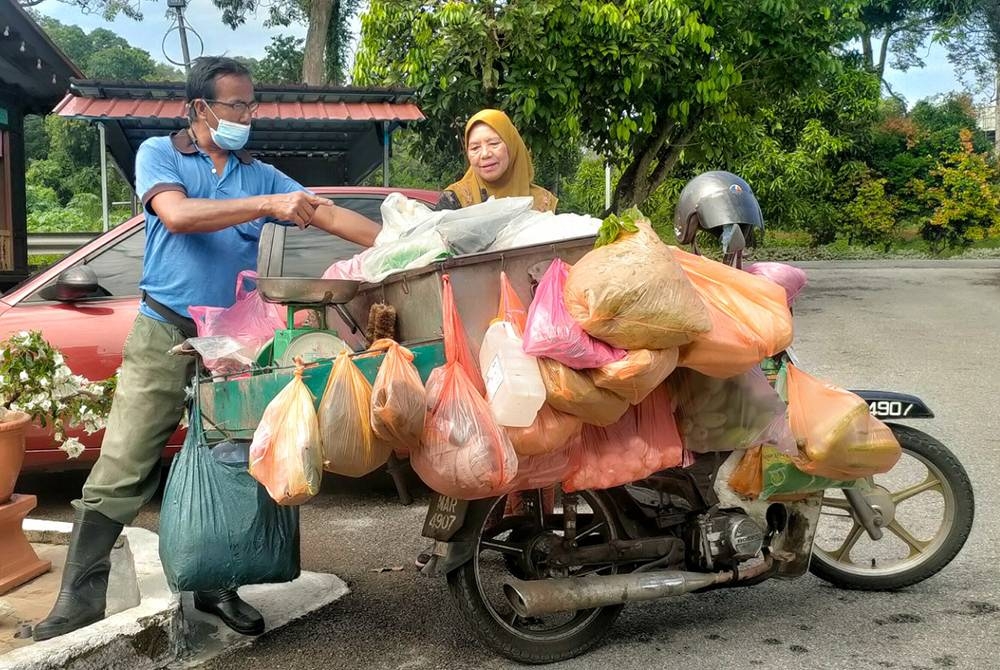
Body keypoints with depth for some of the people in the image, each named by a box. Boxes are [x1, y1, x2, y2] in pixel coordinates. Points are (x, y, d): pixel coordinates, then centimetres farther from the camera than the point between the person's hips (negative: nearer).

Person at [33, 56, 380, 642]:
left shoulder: (260, 174, 11)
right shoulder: (159, 153, 2)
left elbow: (326, 213, 3)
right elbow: (177, 215, -17)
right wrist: (268, 205, -22)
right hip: (166, 334, -3)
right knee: (120, 472, -4)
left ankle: (215, 585, 23)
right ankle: (80, 598, 5)